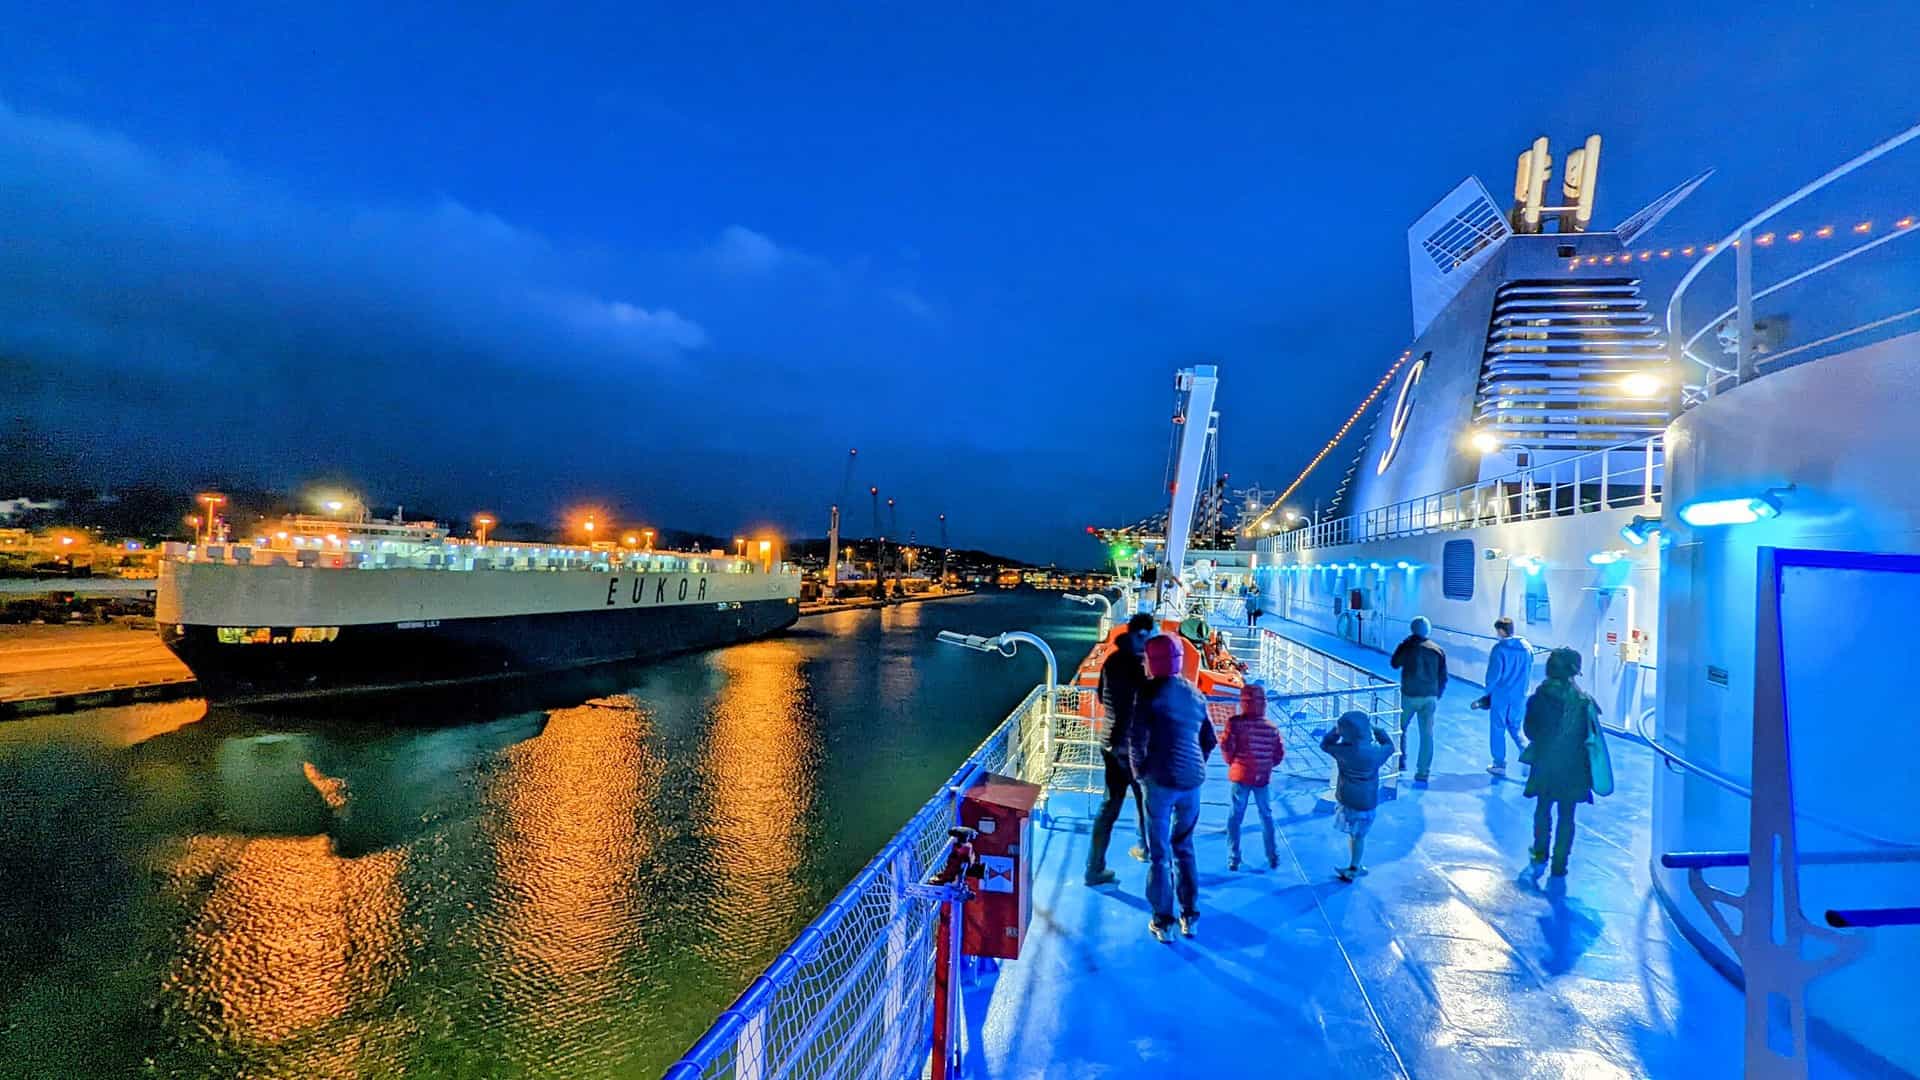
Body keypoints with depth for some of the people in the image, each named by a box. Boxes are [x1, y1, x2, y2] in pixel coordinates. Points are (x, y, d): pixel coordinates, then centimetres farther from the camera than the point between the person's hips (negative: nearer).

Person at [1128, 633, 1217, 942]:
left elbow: (1137, 737, -14)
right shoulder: (1196, 695, 10)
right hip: (1192, 780, 6)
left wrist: (1140, 770, 0)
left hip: (1161, 779, -6)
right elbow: (1209, 740, 15)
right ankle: (1189, 916, 22)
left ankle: (1163, 921, 8)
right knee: (1184, 847, 18)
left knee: (1160, 851, 4)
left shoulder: (1151, 691, -9)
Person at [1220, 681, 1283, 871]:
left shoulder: (1235, 723, -13)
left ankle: (1233, 859, 8)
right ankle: (1273, 857, 23)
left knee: (1235, 816, 7)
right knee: (1266, 815, 17)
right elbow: (1279, 753, 1)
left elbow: (1226, 747, -12)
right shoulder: (1271, 727, -4)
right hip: (1262, 777, 2)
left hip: (1240, 775, -2)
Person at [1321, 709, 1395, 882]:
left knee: (1353, 833, 19)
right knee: (1359, 836, 15)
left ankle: (1355, 867, 30)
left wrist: (1337, 729, -6)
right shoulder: (1376, 753, -21)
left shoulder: (1342, 751, -21)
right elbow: (1389, 745, 2)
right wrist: (1375, 728, 6)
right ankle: (1353, 869, 29)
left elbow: (1325, 743, -1)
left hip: (1346, 799, 1)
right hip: (1366, 802, -1)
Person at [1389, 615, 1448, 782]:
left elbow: (1395, 663, 8)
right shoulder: (1438, 651, 2)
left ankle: (1401, 762, 18)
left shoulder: (1407, 647, -8)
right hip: (1430, 697, 3)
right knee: (1427, 734, 5)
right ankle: (1423, 772, 7)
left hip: (1409, 695, -3)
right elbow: (1443, 678, 6)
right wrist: (1437, 696, 17)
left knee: (1400, 728, 18)